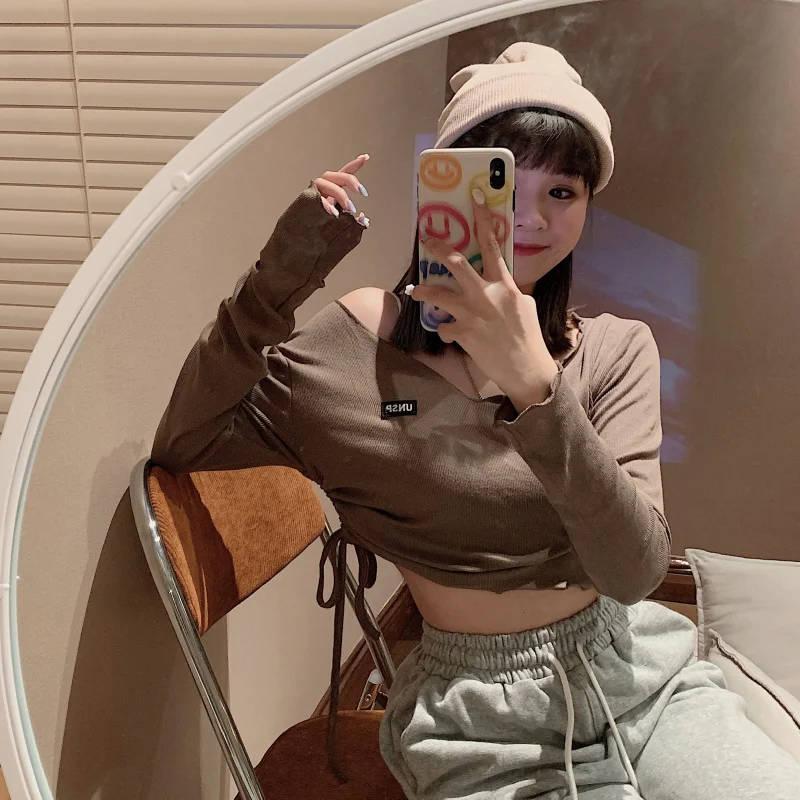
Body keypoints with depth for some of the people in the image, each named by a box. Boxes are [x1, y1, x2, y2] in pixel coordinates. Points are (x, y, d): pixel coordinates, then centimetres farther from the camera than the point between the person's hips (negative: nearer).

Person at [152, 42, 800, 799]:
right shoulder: (359, 342, -6)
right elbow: (182, 446, -5)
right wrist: (276, 279, -16)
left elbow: (634, 572, -15)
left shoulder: (615, 351, -1)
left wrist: (535, 384, -31)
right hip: (480, 720, -2)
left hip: (639, 675, 3)